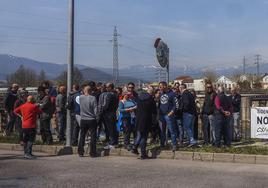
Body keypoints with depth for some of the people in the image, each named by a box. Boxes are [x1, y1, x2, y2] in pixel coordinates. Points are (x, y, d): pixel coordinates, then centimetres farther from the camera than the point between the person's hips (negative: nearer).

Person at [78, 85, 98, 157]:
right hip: (92, 120, -3)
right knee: (93, 136, 4)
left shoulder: (80, 97, -3)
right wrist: (97, 117, 5)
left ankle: (80, 152, 15)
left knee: (82, 136, 12)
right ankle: (92, 153, 6)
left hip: (83, 120, 3)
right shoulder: (93, 98, -12)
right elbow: (95, 109, -11)